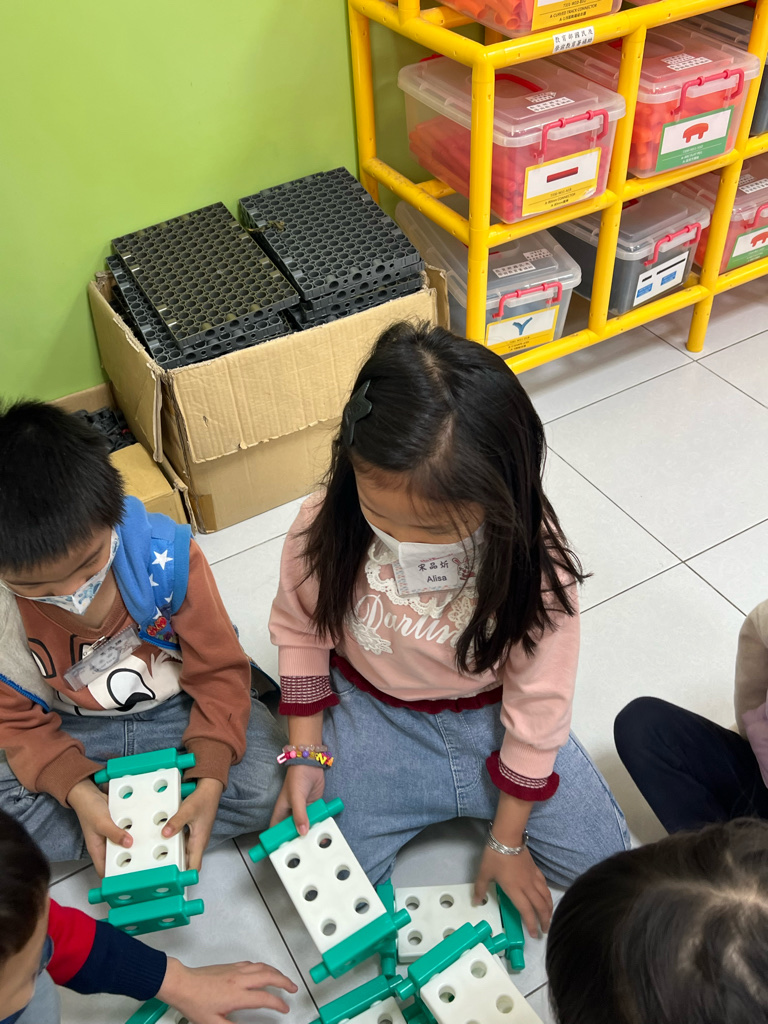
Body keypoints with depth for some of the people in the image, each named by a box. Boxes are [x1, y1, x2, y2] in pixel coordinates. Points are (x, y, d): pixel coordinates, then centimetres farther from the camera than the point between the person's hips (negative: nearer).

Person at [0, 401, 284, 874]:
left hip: (179, 710, -1)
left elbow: (219, 671, -15)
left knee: (266, 784, -26)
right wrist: (78, 792, -25)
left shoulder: (167, 554, -26)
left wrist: (210, 779, -26)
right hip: (75, 733, 2)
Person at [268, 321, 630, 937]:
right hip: (372, 713, 1)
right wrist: (305, 755, -10)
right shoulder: (325, 529, -26)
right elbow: (300, 630, -5)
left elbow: (538, 701, -16)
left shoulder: (534, 560, -29)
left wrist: (508, 841, -6)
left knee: (602, 860, -1)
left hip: (491, 715, 0)